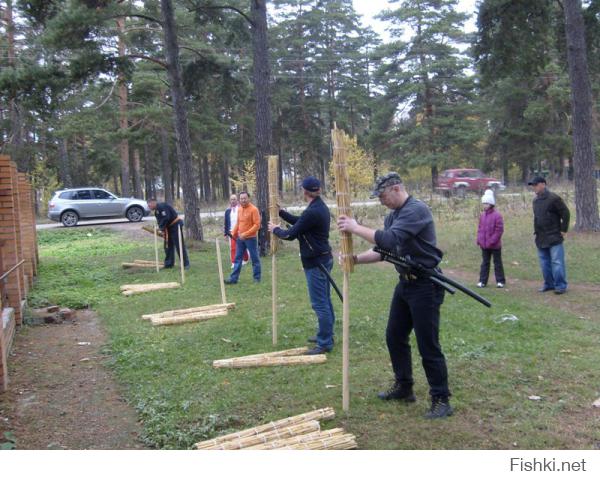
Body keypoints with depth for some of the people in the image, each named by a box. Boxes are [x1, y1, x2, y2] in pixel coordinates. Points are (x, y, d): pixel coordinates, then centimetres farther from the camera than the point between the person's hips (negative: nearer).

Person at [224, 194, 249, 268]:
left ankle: (245, 260, 28)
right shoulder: (228, 211, 7)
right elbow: (225, 222, 11)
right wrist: (225, 233, 7)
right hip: (231, 232, 2)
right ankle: (233, 262, 0)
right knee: (232, 248, -4)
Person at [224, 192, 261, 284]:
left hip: (251, 238, -7)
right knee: (237, 258, 9)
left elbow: (257, 225, -17)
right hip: (240, 238, 7)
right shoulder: (239, 209, 9)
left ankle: (257, 278, 16)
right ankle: (233, 278, 14)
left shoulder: (253, 209, -13)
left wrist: (245, 234, -21)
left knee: (254, 259, 4)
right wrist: (233, 233, 7)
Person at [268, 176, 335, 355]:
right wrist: (281, 212, 25)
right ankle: (325, 335, 28)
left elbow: (291, 234, -16)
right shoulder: (320, 207, 9)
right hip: (323, 259, 10)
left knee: (319, 303, -6)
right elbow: (300, 222, 22)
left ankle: (325, 343, -2)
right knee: (324, 300, 17)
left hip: (315, 262, -10)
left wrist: (275, 229, 2)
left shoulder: (312, 212, -23)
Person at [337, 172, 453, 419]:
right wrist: (356, 259, -1)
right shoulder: (393, 216, 11)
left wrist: (356, 228, -23)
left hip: (425, 285, -9)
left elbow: (390, 239, -30)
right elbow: (383, 250, 12)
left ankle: (441, 399, 8)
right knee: (394, 336, 15)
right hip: (405, 283, 10)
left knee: (428, 344, -4)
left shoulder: (416, 210, -19)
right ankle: (403, 386, 31)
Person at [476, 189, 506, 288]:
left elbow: (499, 230, -16)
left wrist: (492, 241, -19)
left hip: (495, 245, -6)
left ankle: (500, 281, 16)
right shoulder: (482, 215, 6)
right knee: (485, 263, 11)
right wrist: (479, 239, 3)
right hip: (484, 245, 6)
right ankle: (482, 281, 17)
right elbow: (480, 228, 13)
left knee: (497, 263, 6)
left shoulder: (497, 215, -14)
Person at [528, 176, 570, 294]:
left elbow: (566, 213, -9)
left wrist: (563, 230, -9)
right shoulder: (535, 200, 12)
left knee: (557, 262, -6)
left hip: (554, 237, -8)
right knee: (544, 263, 11)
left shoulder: (553, 198, -12)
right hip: (541, 238, 8)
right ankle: (549, 284, 21)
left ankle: (560, 285, 1)